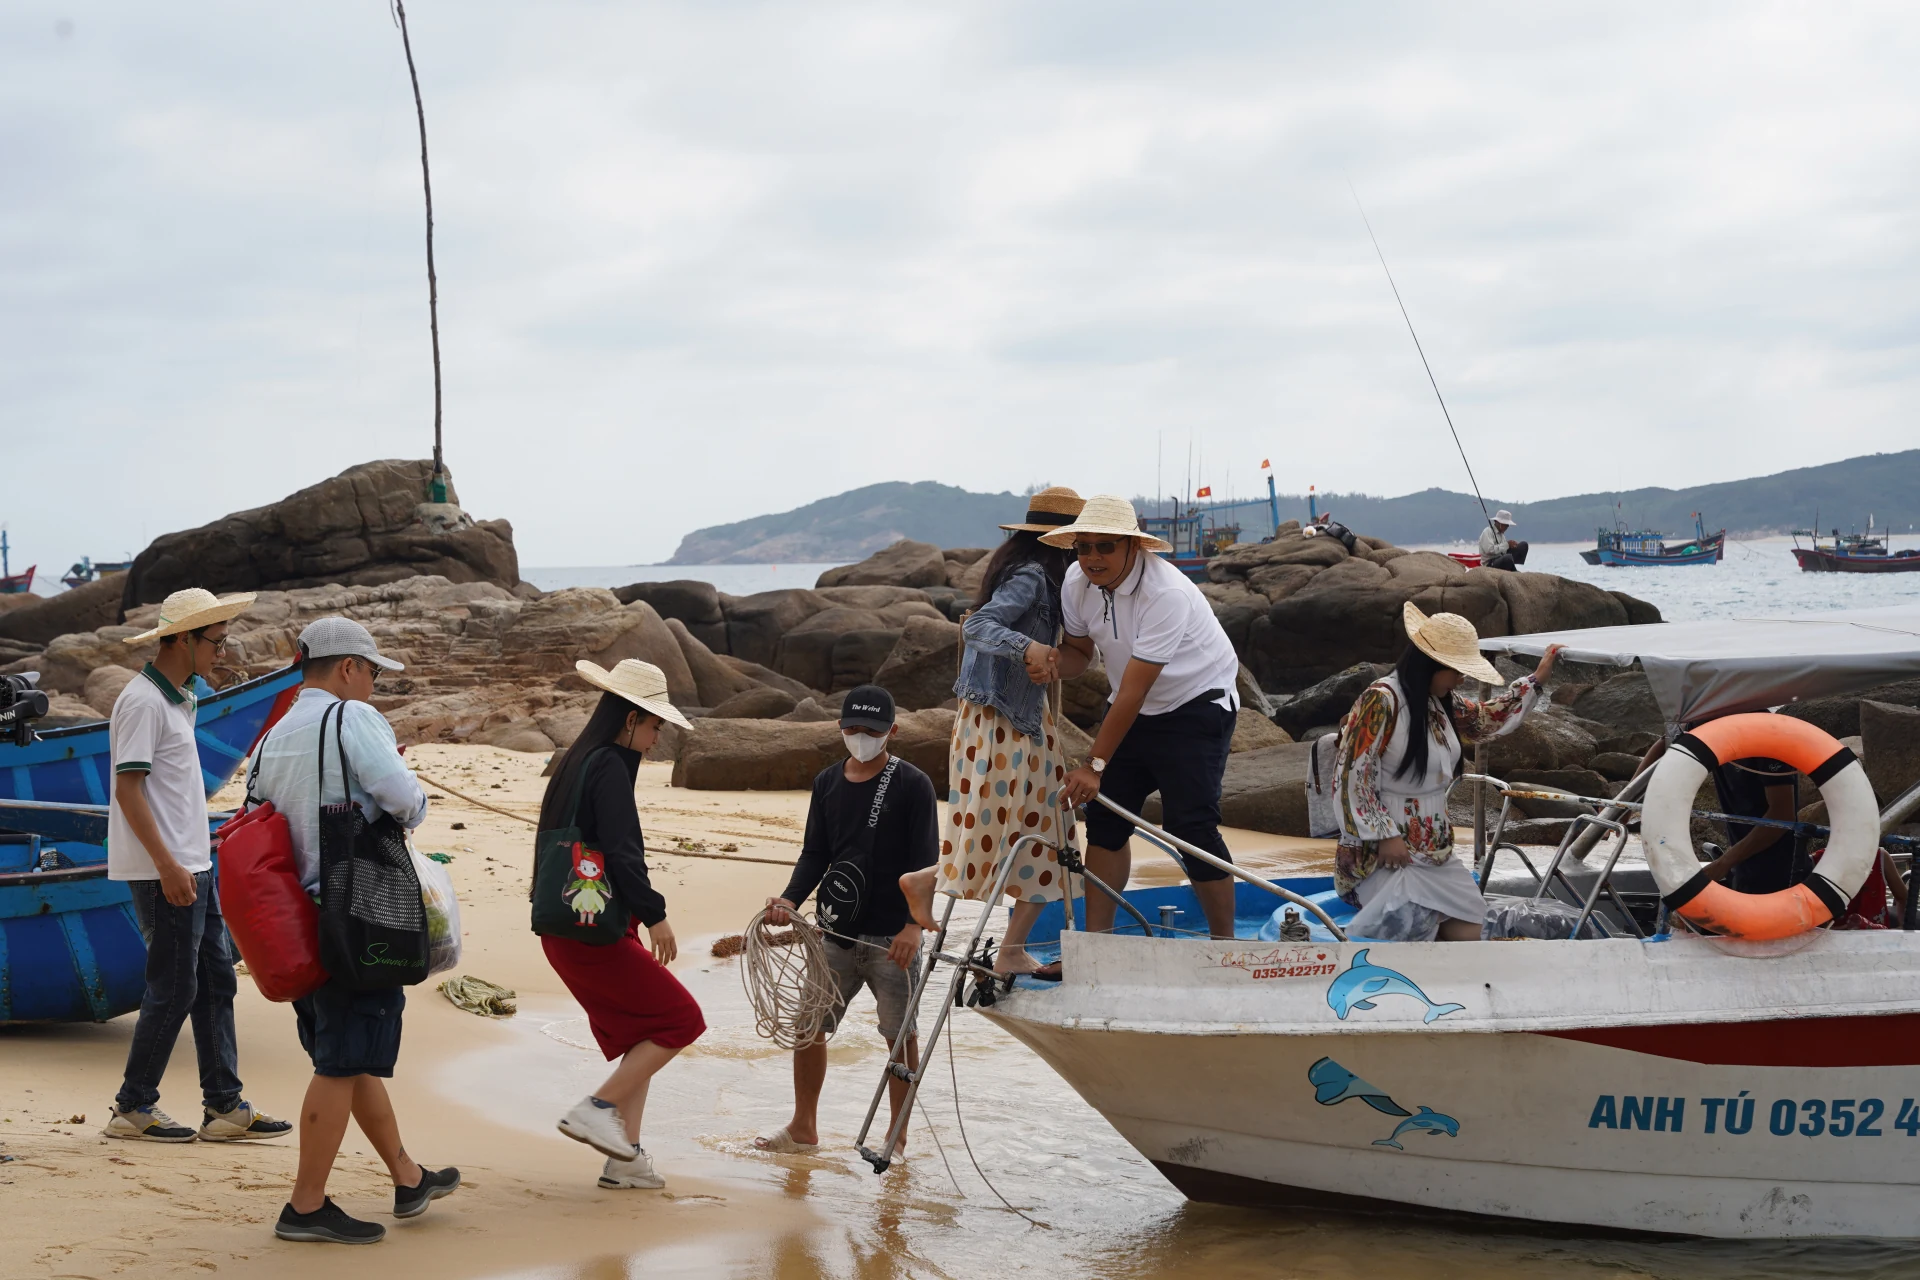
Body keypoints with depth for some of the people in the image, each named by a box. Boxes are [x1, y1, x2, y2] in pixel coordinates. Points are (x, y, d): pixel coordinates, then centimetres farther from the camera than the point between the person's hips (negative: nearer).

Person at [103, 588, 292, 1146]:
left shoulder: (179, 698, 16)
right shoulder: (143, 701, -14)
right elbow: (127, 787, -19)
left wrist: (193, 861, 18)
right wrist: (167, 864, -22)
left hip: (191, 866, 10)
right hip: (165, 871, -10)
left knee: (216, 981, 9)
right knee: (173, 990, -4)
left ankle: (225, 1107, 13)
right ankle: (132, 1109, 7)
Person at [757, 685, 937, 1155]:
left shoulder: (912, 785, -5)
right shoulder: (828, 783, 9)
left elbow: (924, 862, -9)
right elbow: (815, 855, 11)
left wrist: (914, 925, -20)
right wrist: (790, 900, -7)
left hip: (891, 935, -5)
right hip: (837, 931, 5)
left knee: (900, 1035, 1)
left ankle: (898, 1137, 12)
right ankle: (803, 1128, 21)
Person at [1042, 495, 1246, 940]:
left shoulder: (1166, 593, -30)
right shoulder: (1076, 582, -9)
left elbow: (1133, 691, -29)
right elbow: (1079, 653, 4)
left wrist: (1096, 765, -27)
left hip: (1196, 703, -7)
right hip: (1133, 711, 7)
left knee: (1191, 824, -14)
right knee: (1105, 816, 0)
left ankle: (1224, 945, -1)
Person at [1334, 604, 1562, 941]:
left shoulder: (1441, 702, 9)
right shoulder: (1381, 701, -17)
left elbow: (1487, 720, 29)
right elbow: (1352, 775, -17)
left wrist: (1536, 680, 25)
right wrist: (1384, 836, -17)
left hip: (1434, 848, 9)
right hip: (1385, 851, -9)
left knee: (1467, 936, 2)